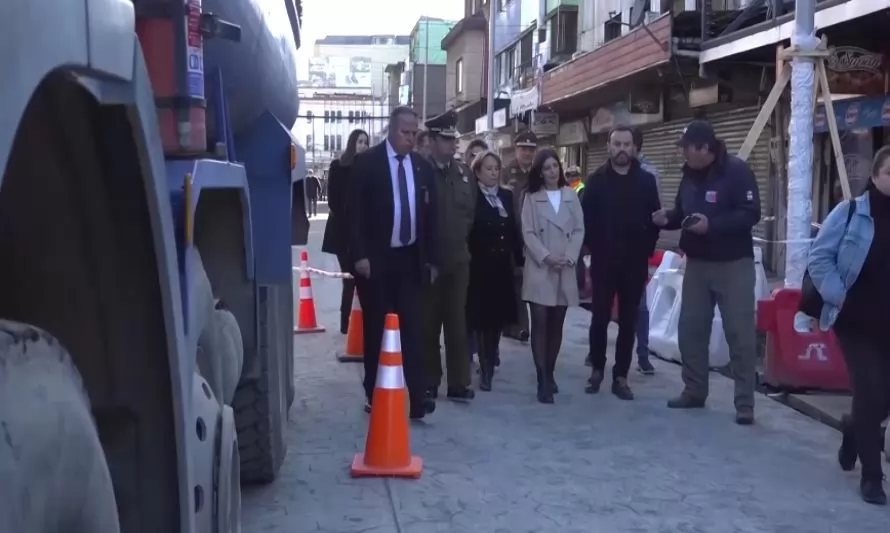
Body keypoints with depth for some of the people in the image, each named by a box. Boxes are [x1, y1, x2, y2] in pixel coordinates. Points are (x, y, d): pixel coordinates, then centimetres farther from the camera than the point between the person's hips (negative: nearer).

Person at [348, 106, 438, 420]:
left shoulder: (423, 167, 8)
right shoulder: (366, 162, -4)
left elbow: (430, 215, 11)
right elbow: (356, 212, -8)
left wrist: (432, 259, 8)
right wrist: (359, 255, -15)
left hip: (410, 259, 3)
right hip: (375, 258, -3)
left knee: (412, 329, 1)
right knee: (375, 329, 7)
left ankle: (417, 398, 1)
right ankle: (374, 397, 17)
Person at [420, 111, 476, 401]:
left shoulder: (465, 173, 9)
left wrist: (461, 236, 12)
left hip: (458, 258, 4)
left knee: (457, 322, 7)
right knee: (428, 323, 5)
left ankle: (459, 382, 12)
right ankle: (428, 383, 13)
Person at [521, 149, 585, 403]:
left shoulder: (571, 196, 8)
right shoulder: (531, 197, 2)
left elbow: (579, 230, 5)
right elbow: (528, 233, -3)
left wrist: (569, 258, -8)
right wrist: (546, 257, -14)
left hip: (565, 270, 3)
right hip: (539, 269, -2)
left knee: (556, 324, 7)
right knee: (540, 323, -7)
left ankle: (550, 373, 19)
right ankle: (543, 381, -6)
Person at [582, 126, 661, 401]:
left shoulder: (646, 180, 6)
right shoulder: (597, 180, 2)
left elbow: (655, 218, 6)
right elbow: (586, 218, 1)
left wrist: (646, 250, -1)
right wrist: (594, 248, -4)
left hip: (635, 263, 1)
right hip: (604, 261, -1)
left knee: (628, 321, 4)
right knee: (600, 318, 4)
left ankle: (620, 376, 11)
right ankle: (597, 369, 20)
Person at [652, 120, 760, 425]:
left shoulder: (736, 171, -14)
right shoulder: (690, 174, 7)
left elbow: (751, 214, -20)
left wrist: (712, 224, -29)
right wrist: (667, 219, -5)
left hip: (733, 265, -7)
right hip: (697, 263, 7)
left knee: (739, 332, -3)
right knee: (690, 328, 10)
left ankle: (745, 403, 2)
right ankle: (694, 391, 24)